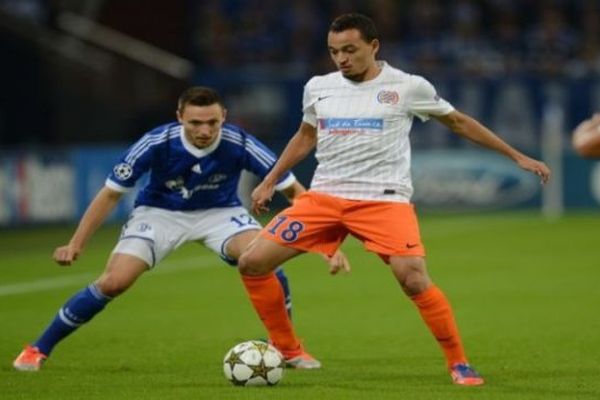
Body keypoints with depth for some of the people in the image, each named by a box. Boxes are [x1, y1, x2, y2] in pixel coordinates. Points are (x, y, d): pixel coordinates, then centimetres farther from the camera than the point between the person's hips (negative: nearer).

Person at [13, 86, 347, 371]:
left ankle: (289, 348, -3)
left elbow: (295, 191, -20)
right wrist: (76, 244, -17)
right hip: (160, 214, 0)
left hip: (220, 212, 1)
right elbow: (112, 193, -15)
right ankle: (39, 350, -1)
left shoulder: (240, 144, -28)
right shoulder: (156, 143, -28)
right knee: (114, 282, -19)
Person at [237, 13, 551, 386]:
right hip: (324, 196, 4)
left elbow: (458, 122, 11)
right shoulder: (318, 88, 8)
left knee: (415, 280, -25)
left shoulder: (408, 87, -2)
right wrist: (269, 182, 22)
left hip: (384, 199, -4)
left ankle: (459, 364, -6)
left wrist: (518, 156, 13)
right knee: (252, 263, -6)